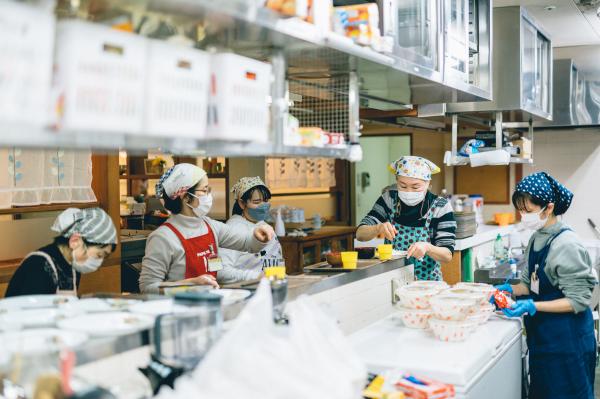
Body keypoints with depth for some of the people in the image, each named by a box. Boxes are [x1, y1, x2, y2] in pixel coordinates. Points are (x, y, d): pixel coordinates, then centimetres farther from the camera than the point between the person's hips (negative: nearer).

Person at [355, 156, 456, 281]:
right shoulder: (389, 199, 1)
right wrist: (378, 228, -22)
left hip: (427, 284, -1)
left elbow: (448, 255, -8)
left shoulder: (441, 207, -6)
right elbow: (360, 234, -2)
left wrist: (427, 247, -27)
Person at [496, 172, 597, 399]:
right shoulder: (537, 239, 5)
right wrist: (510, 289, -4)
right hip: (542, 335, 8)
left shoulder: (566, 245, -20)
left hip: (566, 338, -8)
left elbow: (579, 301, -20)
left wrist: (533, 306, -27)